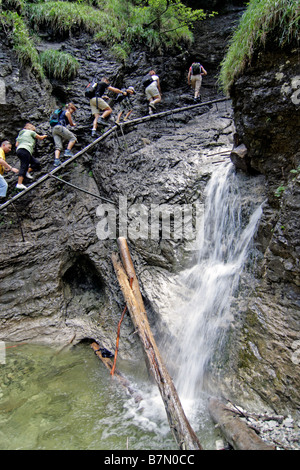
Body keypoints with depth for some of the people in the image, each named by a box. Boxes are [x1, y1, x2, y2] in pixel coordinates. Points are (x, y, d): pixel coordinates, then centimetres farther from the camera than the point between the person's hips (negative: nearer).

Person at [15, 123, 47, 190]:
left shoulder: (20, 134, 30)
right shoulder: (31, 132, 11)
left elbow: (16, 144, 21)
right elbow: (40, 138, 20)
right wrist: (44, 136, 39)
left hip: (19, 150, 8)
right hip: (25, 150, -8)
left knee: (36, 163, 13)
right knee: (24, 166, -17)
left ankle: (27, 172, 4)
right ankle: (19, 184, -26)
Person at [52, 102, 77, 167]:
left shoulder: (62, 113, 33)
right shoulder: (67, 112, 7)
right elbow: (71, 124, 8)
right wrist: (74, 124, 29)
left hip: (54, 129, 8)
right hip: (60, 128, -8)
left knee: (58, 146, -4)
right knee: (73, 138, -4)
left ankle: (56, 160, -21)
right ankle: (68, 151, -19)